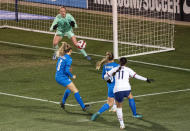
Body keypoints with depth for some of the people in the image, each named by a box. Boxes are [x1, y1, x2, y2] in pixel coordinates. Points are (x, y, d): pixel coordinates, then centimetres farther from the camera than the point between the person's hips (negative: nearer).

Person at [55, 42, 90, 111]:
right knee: (75, 91, -3)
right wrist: (72, 76, -5)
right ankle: (83, 107, -3)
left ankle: (63, 102, 38)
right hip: (63, 78, -9)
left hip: (57, 76, 9)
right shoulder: (69, 58, -15)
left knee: (69, 88, 32)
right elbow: (67, 71, -21)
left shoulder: (61, 56, 8)